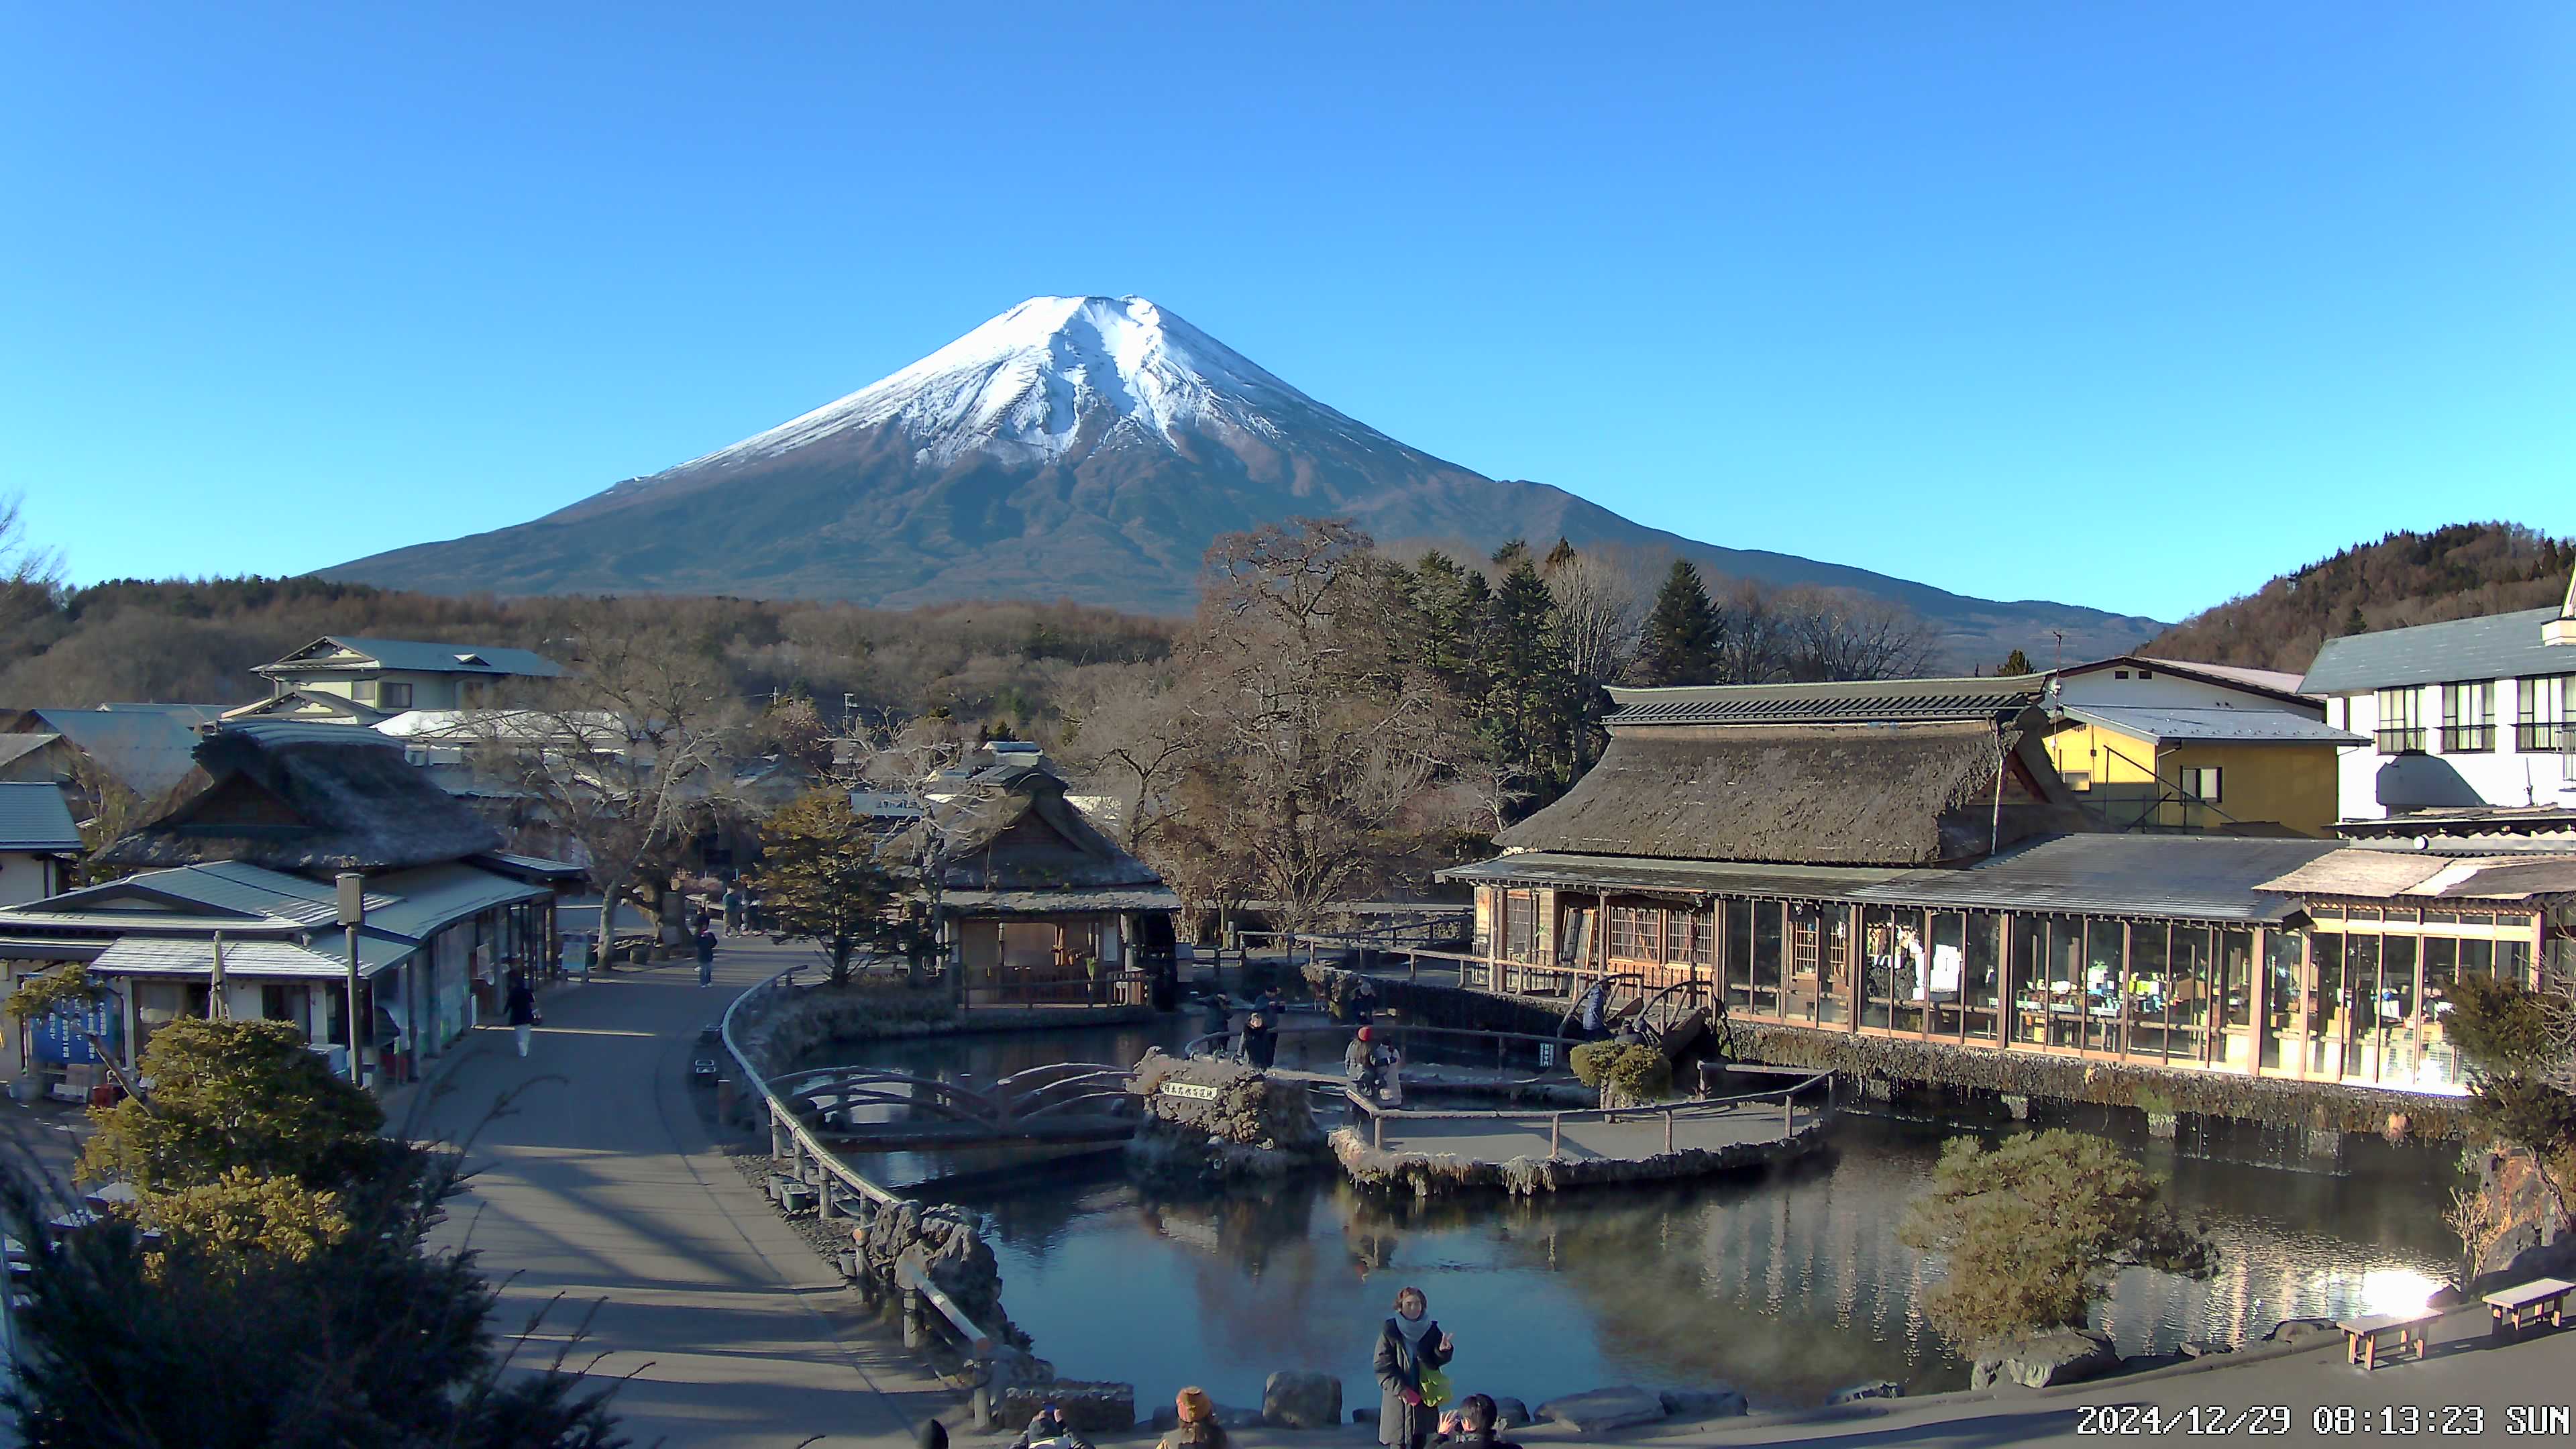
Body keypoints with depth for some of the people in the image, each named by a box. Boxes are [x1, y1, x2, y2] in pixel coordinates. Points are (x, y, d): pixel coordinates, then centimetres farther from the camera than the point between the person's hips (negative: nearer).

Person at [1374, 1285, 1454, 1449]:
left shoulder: (1431, 1330, 4)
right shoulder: (1390, 1331, -6)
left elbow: (1435, 1362, 6)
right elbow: (1382, 1366, -7)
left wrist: (1443, 1351, -16)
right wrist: (1401, 1389, -16)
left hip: (1424, 1396, 3)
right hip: (1398, 1398, -3)